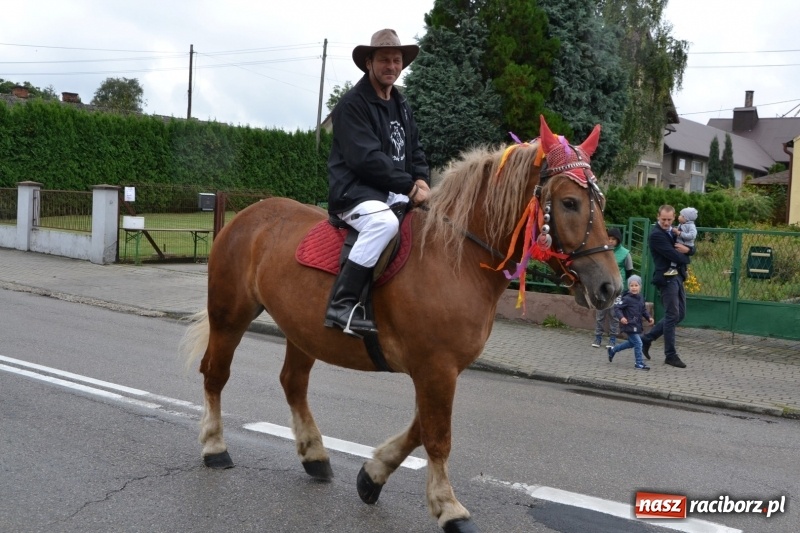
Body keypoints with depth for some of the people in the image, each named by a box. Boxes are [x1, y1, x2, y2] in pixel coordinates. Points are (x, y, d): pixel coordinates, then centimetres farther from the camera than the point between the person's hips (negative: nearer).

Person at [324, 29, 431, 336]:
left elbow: (415, 151, 17)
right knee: (385, 222, -37)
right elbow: (366, 158, -21)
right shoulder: (352, 104, -11)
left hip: (394, 192, 9)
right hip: (355, 192, -9)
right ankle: (342, 305, -35)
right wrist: (409, 186, -20)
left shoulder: (401, 106, 15)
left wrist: (421, 180, -5)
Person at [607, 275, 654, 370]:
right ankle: (639, 363, 5)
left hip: (637, 325, 9)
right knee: (638, 343, -8)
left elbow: (644, 310, 20)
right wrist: (621, 317, -32)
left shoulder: (641, 298, 7)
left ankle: (612, 350, 38)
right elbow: (617, 308, -18)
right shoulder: (626, 299, -16)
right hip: (629, 325, -9)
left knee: (632, 342, 22)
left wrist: (649, 318, 6)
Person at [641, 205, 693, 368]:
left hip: (677, 277, 9)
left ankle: (647, 338, 21)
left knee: (680, 314, 11)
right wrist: (686, 258, 0)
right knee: (672, 316, -6)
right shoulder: (656, 235, -12)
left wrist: (687, 249, -6)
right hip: (666, 278, -9)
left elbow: (691, 249, 17)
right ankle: (670, 355, 3)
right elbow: (674, 255, -19)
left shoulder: (674, 231, 14)